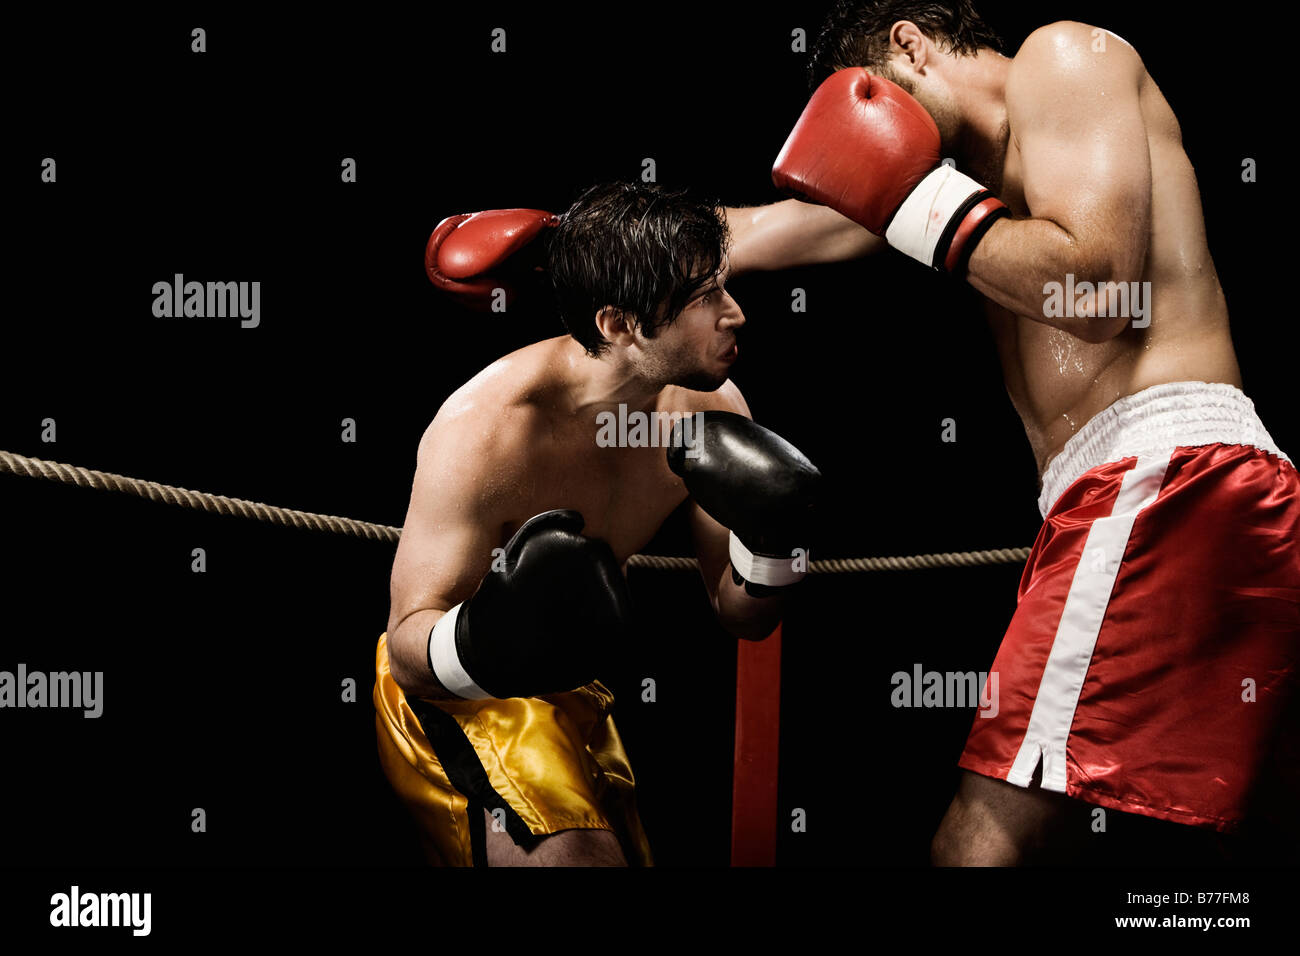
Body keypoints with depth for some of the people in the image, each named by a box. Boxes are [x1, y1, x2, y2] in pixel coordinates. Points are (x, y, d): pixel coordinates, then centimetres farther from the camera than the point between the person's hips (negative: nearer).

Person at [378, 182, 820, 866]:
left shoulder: (707, 405, -12)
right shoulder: (484, 429, -31)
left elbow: (743, 618, -3)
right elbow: (408, 645, -26)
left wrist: (769, 539, -23)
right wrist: (485, 644, -48)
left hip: (566, 691, 7)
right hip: (451, 697, -7)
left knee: (626, 855, 22)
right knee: (577, 856, -25)